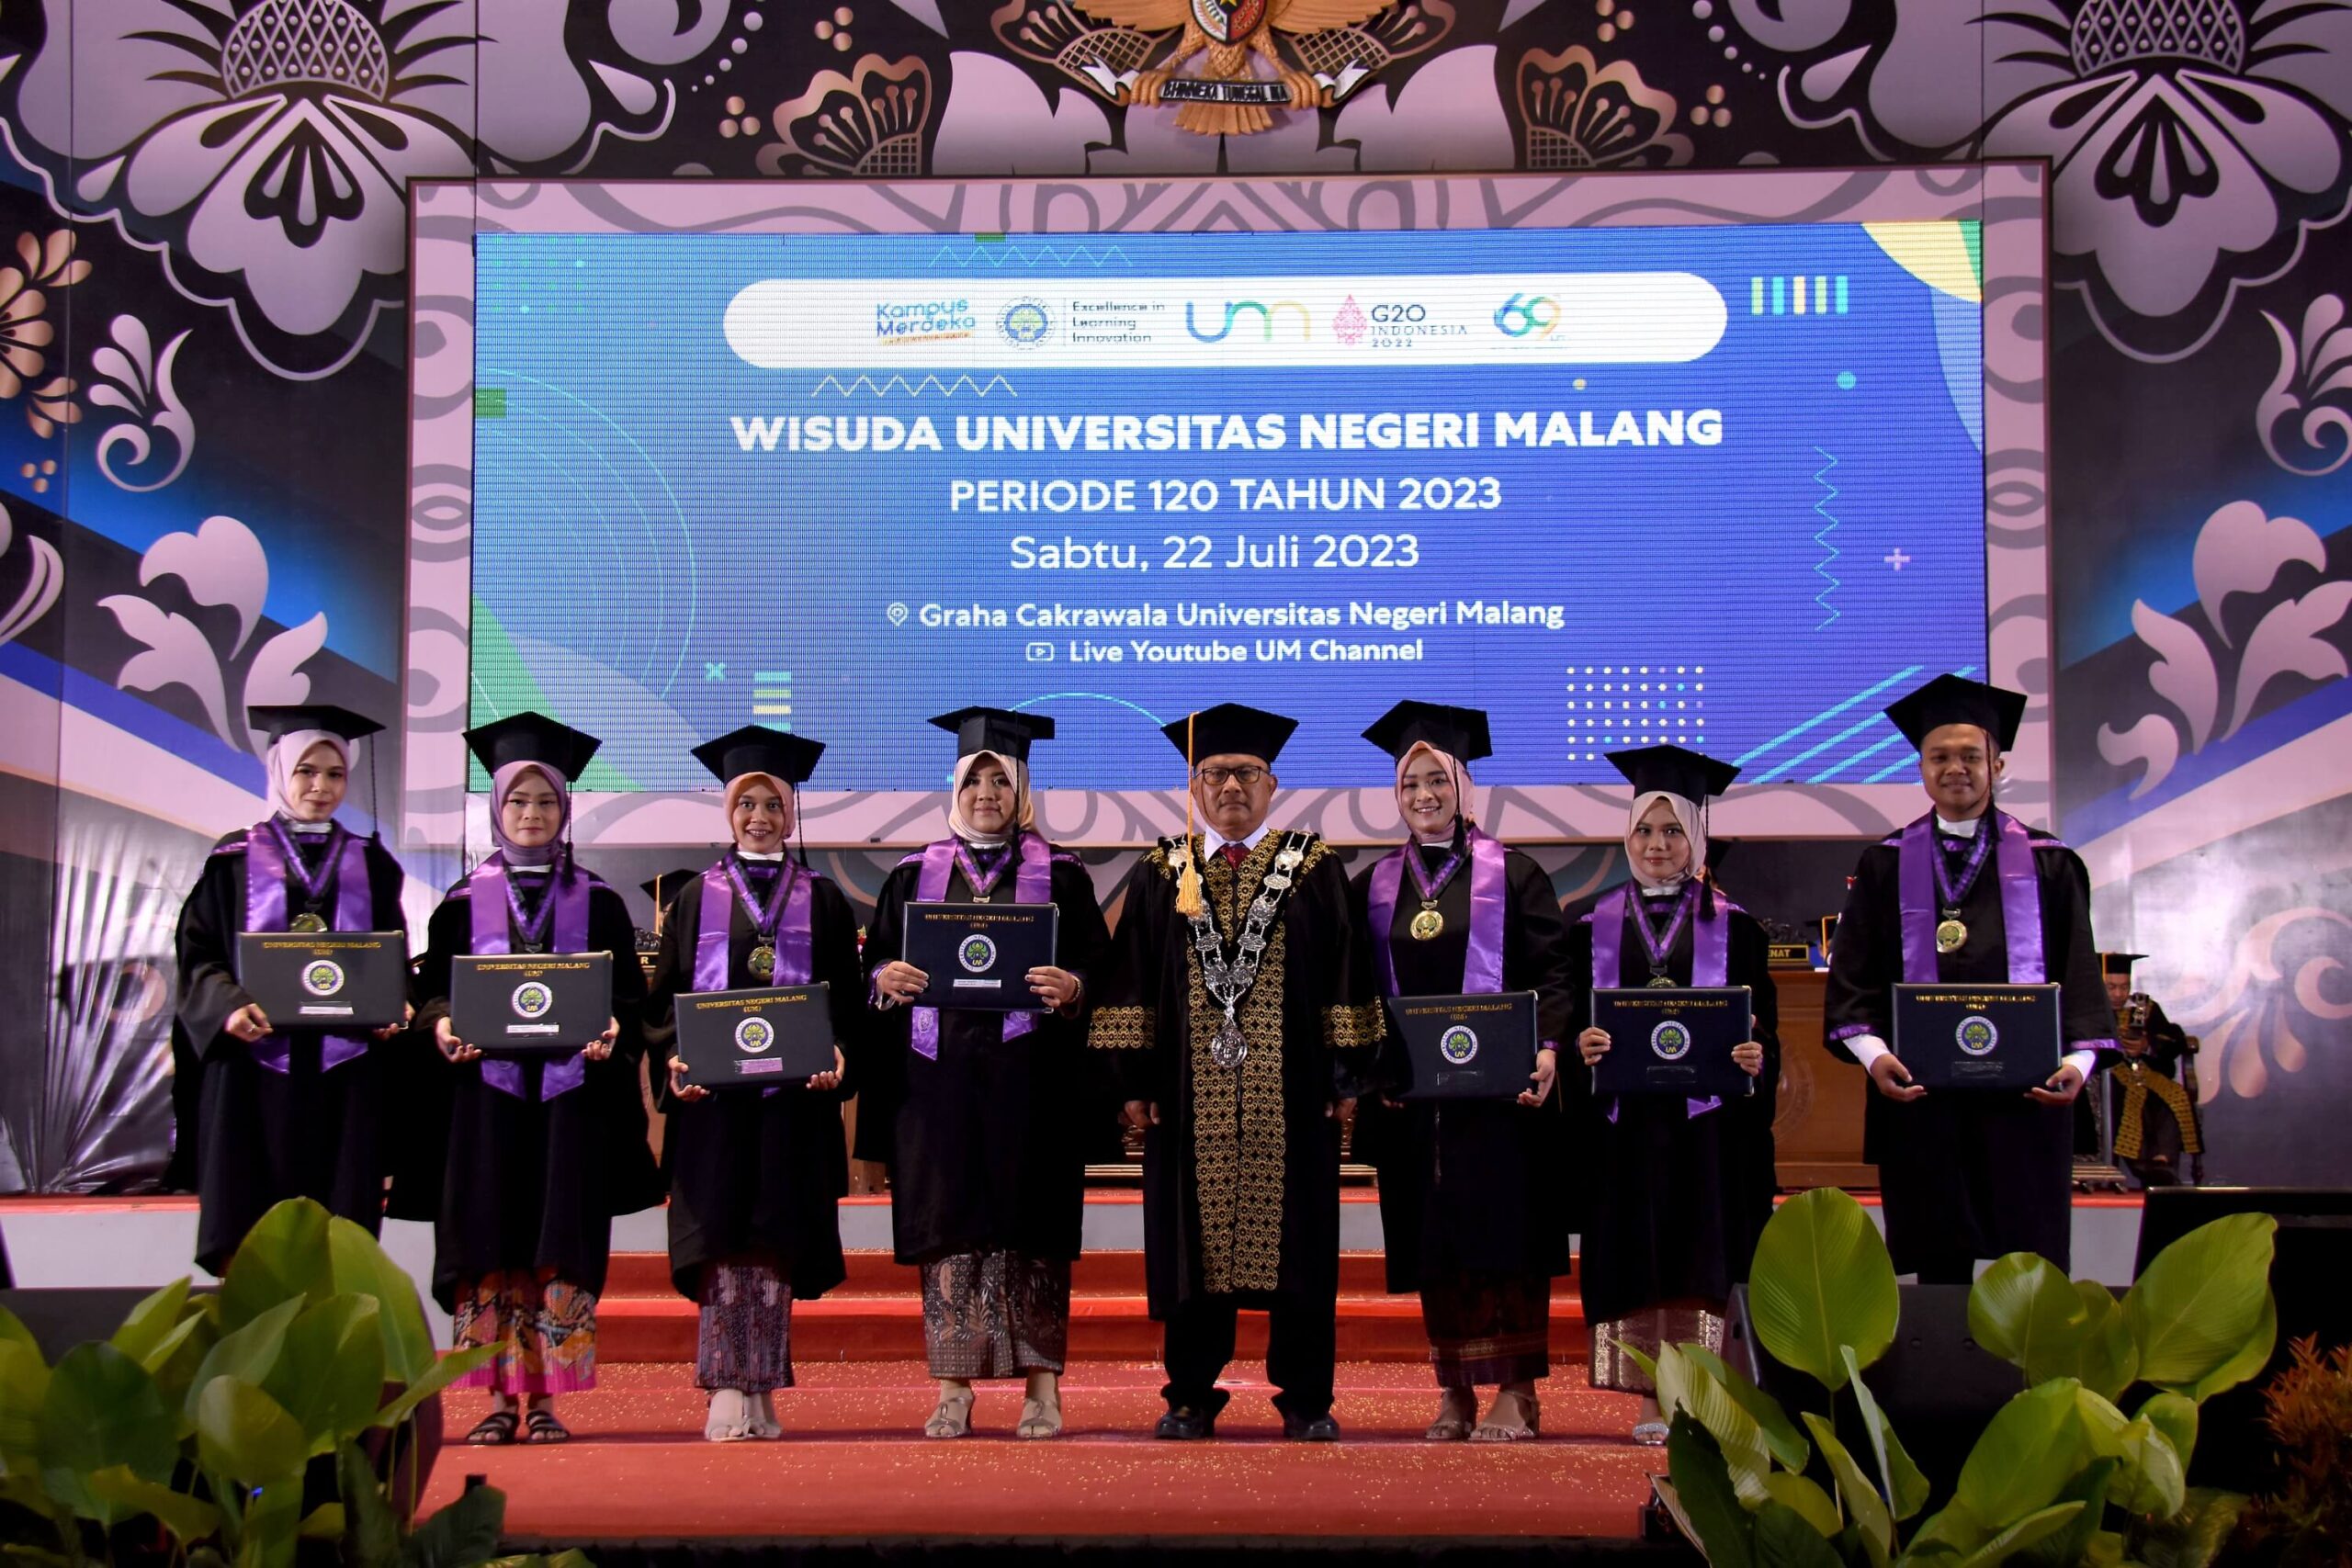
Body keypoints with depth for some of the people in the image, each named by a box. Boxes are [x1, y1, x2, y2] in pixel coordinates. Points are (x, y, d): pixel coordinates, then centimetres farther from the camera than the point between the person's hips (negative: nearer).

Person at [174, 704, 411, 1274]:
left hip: (345, 1072, 1)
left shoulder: (371, 865, 14)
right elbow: (198, 953, 3)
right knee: (251, 1235, -5)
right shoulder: (235, 860, 8)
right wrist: (230, 1006, -16)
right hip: (257, 1065, -1)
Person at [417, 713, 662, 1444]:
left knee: (562, 1247, -3)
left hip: (572, 1092, 0)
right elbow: (434, 991, 8)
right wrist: (443, 1026, -14)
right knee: (491, 1246, -2)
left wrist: (612, 1031, -15)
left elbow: (630, 996, 6)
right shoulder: (465, 903, 10)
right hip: (487, 1089, 1)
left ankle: (546, 1399, 2)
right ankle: (502, 1398, 5)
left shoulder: (596, 903, 10)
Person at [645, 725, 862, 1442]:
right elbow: (663, 998, 8)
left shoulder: (821, 901, 11)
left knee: (777, 1244, 0)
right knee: (722, 1241, -7)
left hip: (794, 1094, 0)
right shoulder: (697, 898, 12)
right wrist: (673, 1056, -10)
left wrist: (836, 1055, -12)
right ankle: (726, 1391, -5)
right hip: (712, 1096, 0)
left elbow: (846, 1000, 7)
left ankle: (763, 1393, 6)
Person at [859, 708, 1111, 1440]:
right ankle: (952, 1391, 6)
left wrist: (1071, 986, -19)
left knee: (1029, 1227, -2)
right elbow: (877, 962, 11)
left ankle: (1042, 1388, 5)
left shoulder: (1061, 876, 8)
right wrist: (885, 977, -11)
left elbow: (1098, 964, 2)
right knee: (947, 1226, 0)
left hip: (1028, 1076, -2)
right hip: (939, 1076, 2)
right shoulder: (914, 876, 14)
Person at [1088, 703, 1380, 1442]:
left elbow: (1344, 974, 3)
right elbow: (1132, 983, 6)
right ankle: (1190, 1398, 14)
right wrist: (1136, 1079, -2)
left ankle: (1305, 1399, 11)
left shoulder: (1314, 870, 6)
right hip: (1191, 1096, 1)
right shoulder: (1161, 875, 9)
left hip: (1291, 1096, -1)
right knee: (1195, 1241, 5)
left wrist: (1344, 1075, -3)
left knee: (1297, 1242, 2)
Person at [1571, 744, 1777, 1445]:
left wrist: (1755, 1059, -18)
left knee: (1705, 1253, -3)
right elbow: (1572, 1023, 7)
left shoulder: (1733, 928, 6)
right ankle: (1652, 1400, 7)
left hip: (1709, 1121, -1)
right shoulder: (1595, 927, 9)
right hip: (1625, 1124, 1)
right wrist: (1581, 1046, -15)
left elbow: (1766, 1029, 3)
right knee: (1636, 1256, 1)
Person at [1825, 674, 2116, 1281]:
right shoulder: (1886, 866, 10)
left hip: (2024, 1093, 0)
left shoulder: (2047, 864, 10)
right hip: (1920, 1094, 0)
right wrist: (1872, 1052, -14)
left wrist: (2081, 1057, -12)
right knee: (1939, 1266, 1)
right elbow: (1853, 976, 4)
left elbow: (2078, 972, 5)